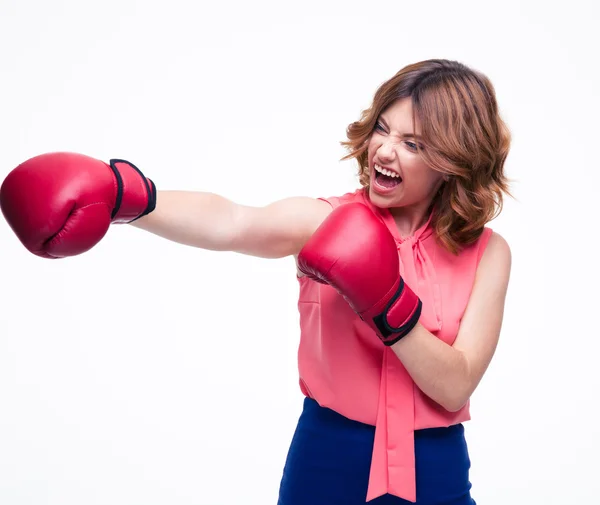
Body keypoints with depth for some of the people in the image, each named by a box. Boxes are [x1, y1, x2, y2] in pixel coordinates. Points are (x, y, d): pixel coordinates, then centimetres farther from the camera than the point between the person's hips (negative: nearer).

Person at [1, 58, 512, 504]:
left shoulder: (487, 253, -4)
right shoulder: (327, 221, -7)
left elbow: (456, 386, -10)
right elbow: (229, 223, -27)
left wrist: (385, 303, -23)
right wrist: (121, 194, -44)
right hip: (326, 460, 0)